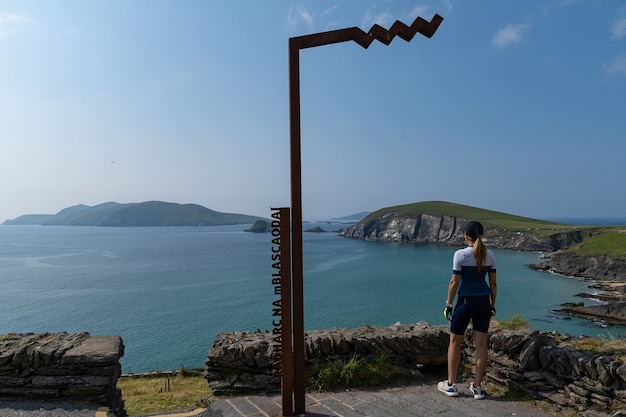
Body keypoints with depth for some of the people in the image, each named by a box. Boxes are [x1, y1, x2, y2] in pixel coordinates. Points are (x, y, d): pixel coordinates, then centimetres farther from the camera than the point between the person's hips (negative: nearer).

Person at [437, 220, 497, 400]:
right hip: (484, 302, 4)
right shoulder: (490, 255, 1)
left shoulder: (460, 254, -13)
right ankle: (477, 387, 16)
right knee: (481, 344, 9)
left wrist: (448, 304, -2)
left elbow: (454, 282, -12)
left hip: (466, 301, -4)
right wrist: (492, 305, 15)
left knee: (455, 342, 10)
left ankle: (451, 385, 17)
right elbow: (493, 283, 5)